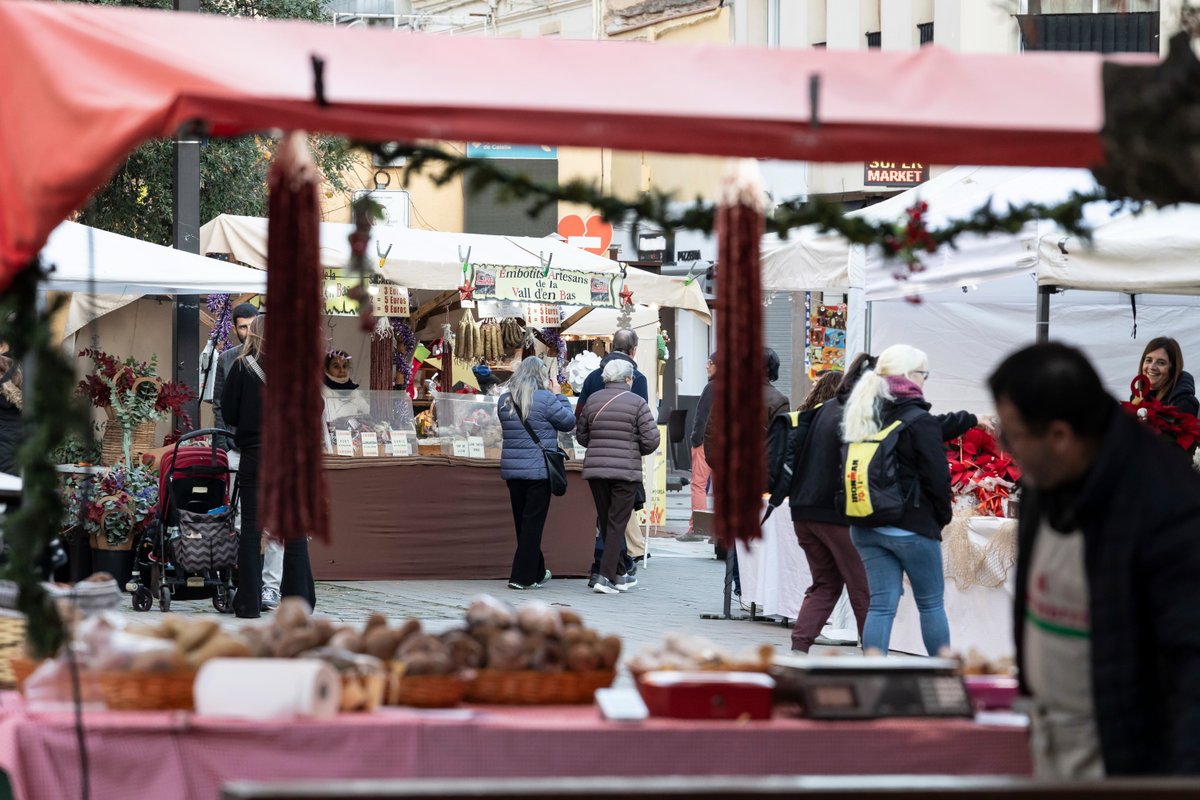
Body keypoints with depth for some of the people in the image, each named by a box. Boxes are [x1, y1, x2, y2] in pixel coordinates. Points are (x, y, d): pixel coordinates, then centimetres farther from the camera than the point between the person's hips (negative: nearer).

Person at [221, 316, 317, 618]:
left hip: (254, 455, -1)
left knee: (251, 530, 4)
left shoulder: (242, 368, -3)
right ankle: (299, 601, 6)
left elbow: (228, 412, -3)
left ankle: (249, 603, 2)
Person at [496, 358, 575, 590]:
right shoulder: (545, 399, -13)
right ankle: (522, 576, -2)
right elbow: (569, 422, -4)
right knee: (533, 522, 0)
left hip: (512, 470, 6)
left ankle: (537, 573, 26)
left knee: (523, 521, 14)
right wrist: (558, 395, 7)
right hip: (538, 470, -6)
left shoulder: (505, 401, 7)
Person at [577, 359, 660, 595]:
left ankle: (619, 575, 23)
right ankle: (606, 576, -9)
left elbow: (581, 435, 13)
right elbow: (651, 440, -8)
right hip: (626, 470, -4)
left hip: (595, 469, 4)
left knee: (606, 523, 14)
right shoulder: (637, 403, -6)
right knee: (617, 524, -1)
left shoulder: (593, 400, 7)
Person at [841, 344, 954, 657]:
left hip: (866, 526, 6)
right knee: (931, 604, 9)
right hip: (912, 525, -6)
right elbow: (937, 476, -12)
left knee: (881, 604, 6)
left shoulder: (863, 415, 7)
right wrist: (942, 517, 4)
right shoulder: (919, 421, -14)